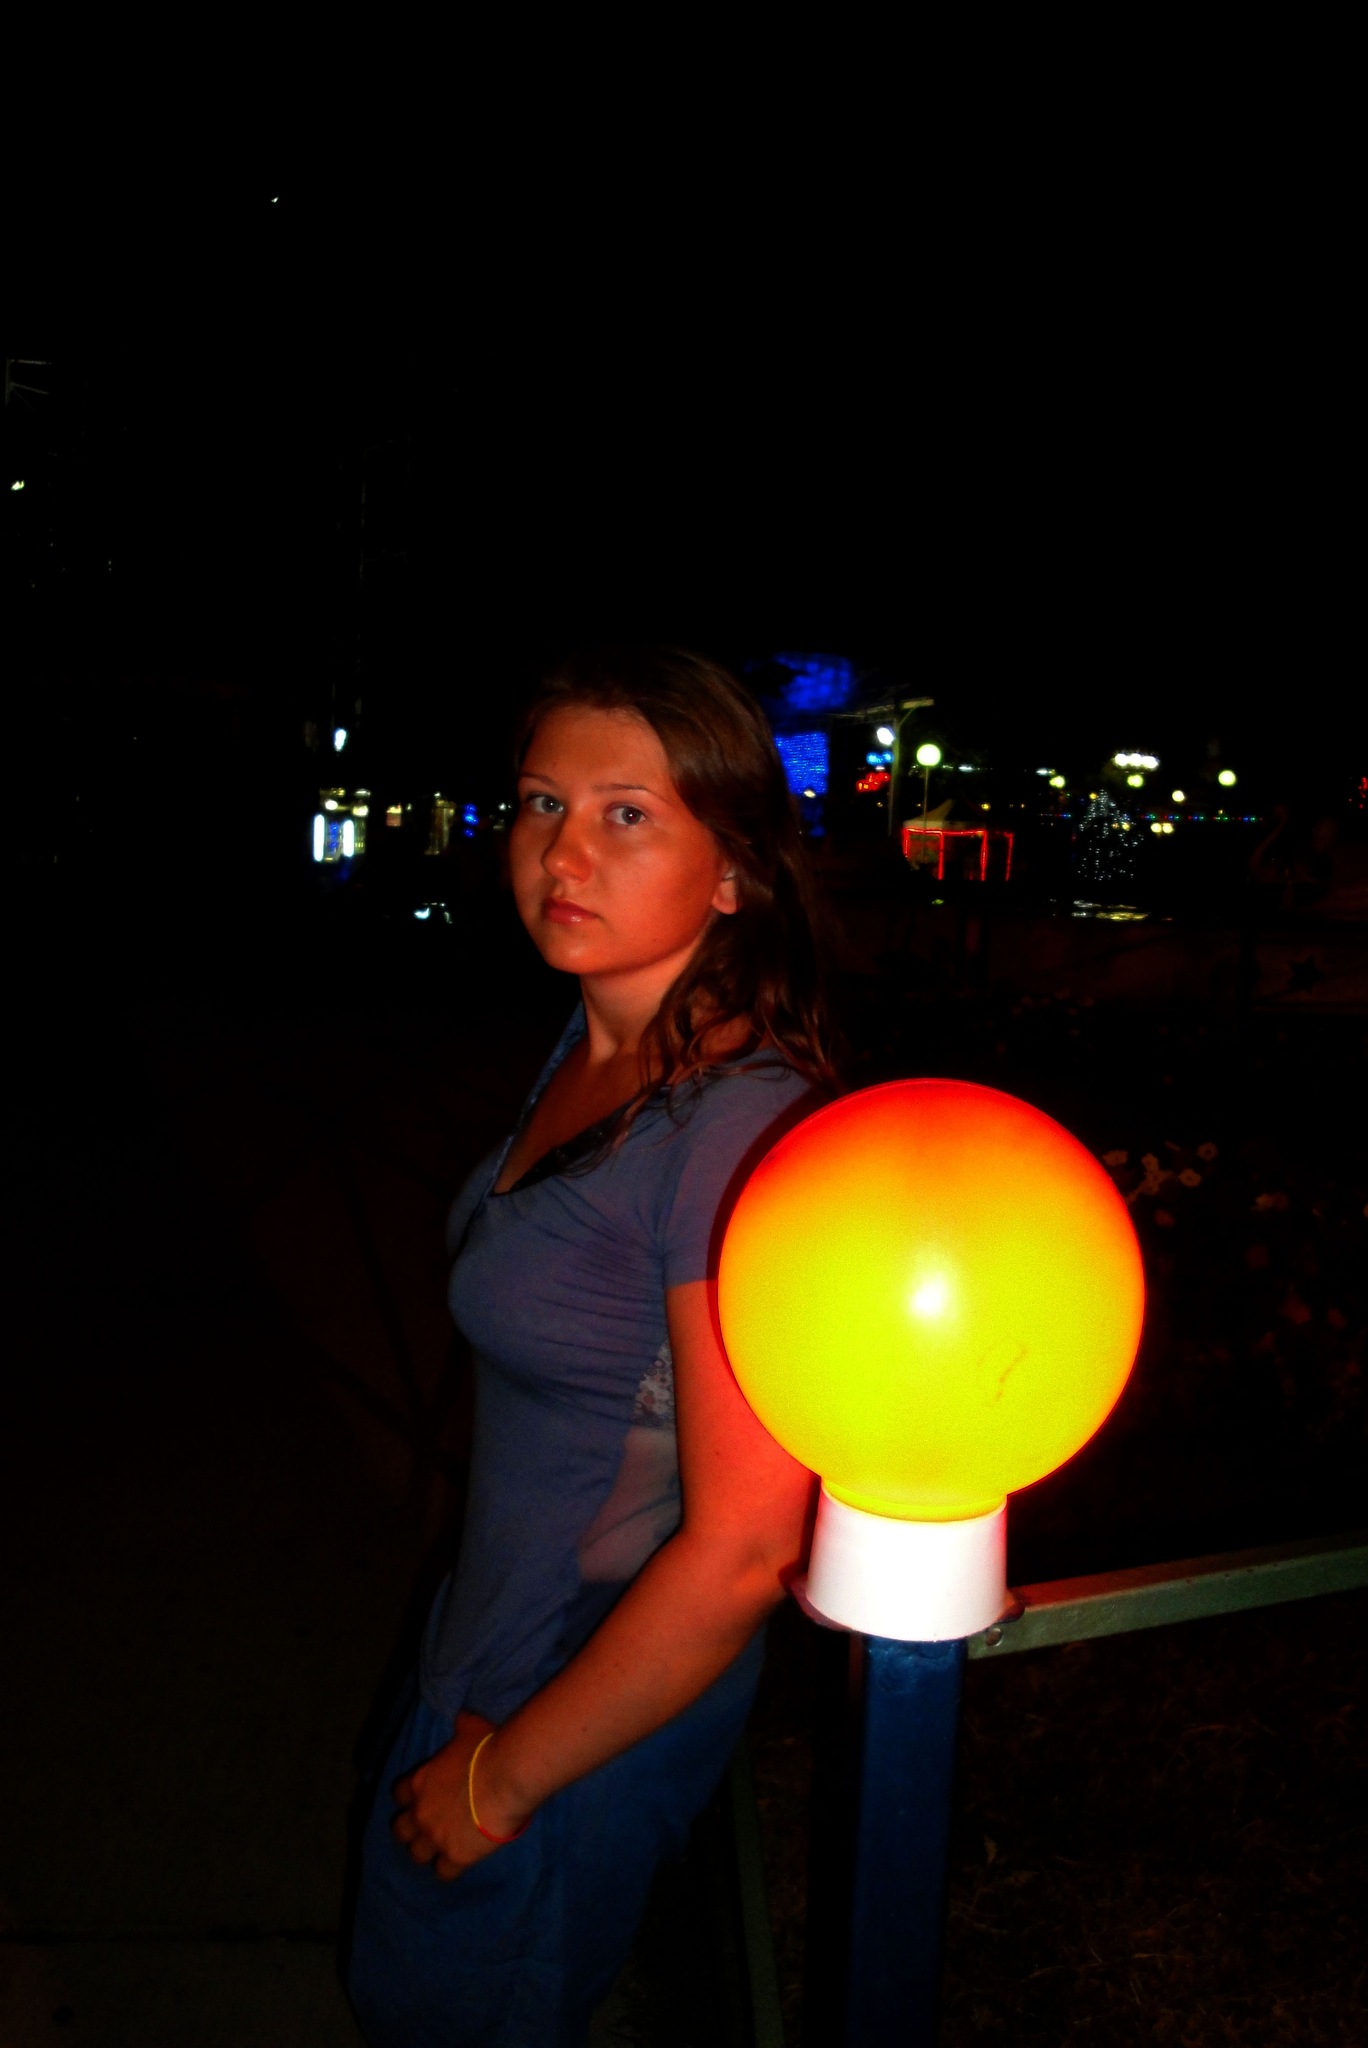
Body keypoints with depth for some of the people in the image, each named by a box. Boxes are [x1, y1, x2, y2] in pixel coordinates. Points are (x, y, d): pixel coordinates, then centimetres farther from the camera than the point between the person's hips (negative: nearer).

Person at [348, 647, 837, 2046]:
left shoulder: (741, 1125, -32)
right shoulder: (593, 1047, -4)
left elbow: (741, 1551, -29)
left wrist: (503, 1776, -16)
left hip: (609, 1695, -8)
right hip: (499, 1617, 8)